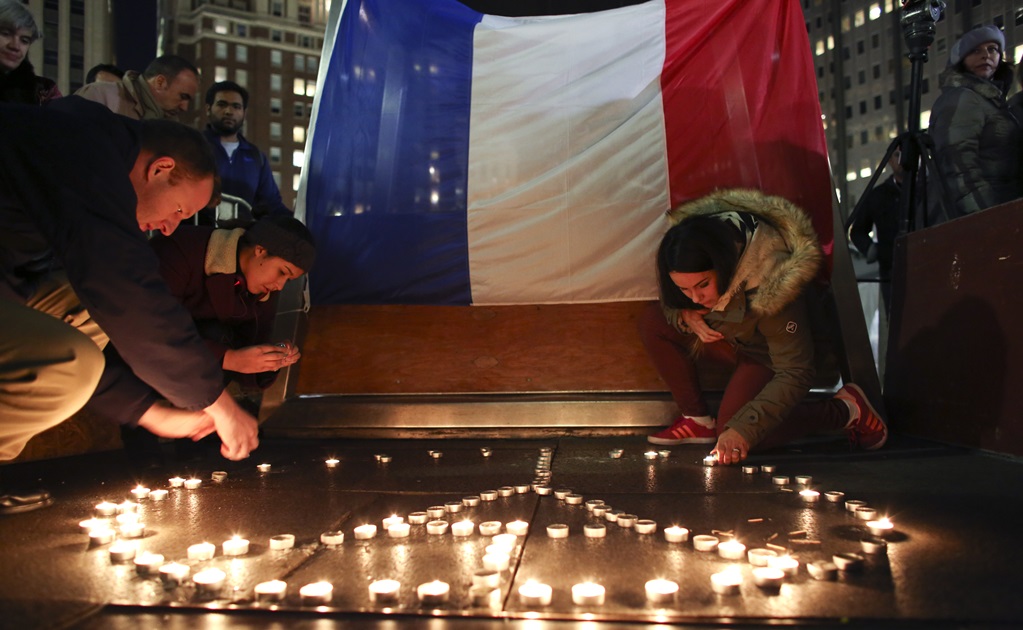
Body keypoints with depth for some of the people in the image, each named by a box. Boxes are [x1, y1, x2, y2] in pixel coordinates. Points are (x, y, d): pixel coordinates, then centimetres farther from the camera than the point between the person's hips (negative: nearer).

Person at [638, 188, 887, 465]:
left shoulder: (770, 288, -40)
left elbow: (795, 374, -34)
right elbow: (668, 301, 0)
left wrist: (743, 429, -41)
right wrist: (685, 314, -25)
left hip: (764, 355, -6)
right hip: (726, 338, 7)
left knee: (737, 439, -24)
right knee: (652, 322, -15)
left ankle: (845, 409, -4)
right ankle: (698, 421, -4)